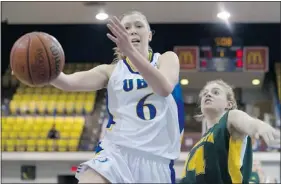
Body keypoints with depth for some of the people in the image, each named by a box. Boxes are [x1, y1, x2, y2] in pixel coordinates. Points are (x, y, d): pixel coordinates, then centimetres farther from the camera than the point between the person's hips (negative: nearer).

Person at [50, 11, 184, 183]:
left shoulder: (167, 59, 8)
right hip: (117, 150, 0)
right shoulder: (111, 71, 9)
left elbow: (165, 88, -16)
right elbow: (70, 82, -9)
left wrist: (130, 51, -29)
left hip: (157, 157, 0)